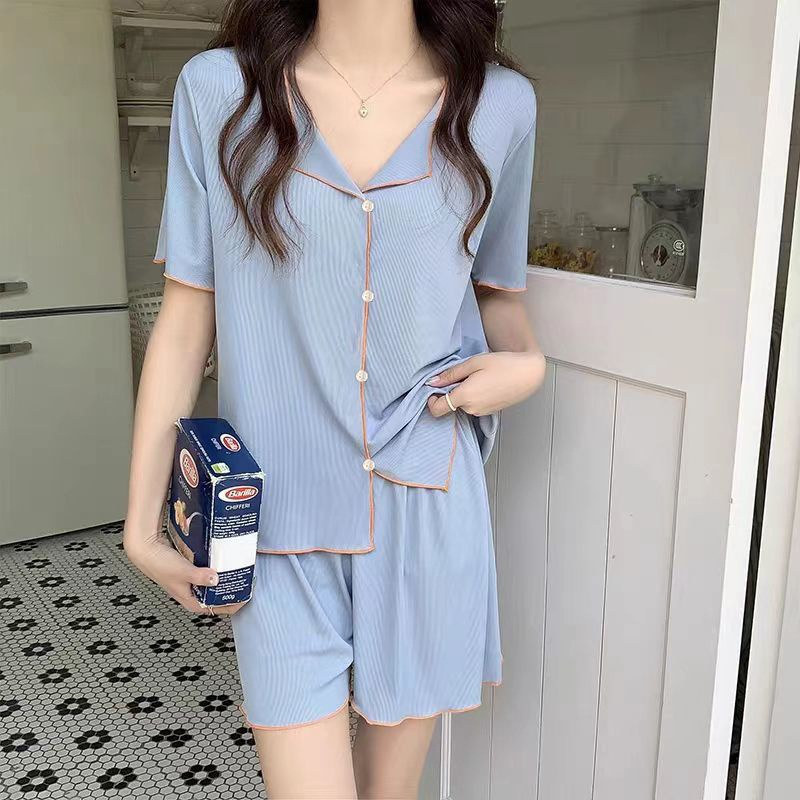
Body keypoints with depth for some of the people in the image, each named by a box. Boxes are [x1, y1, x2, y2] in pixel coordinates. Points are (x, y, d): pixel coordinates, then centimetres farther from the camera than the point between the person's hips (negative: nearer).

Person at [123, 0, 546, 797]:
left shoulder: (500, 103, 0)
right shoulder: (219, 89, -3)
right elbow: (185, 317, -1)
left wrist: (524, 363, -7)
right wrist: (141, 523, 1)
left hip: (426, 508, 2)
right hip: (280, 517, -1)